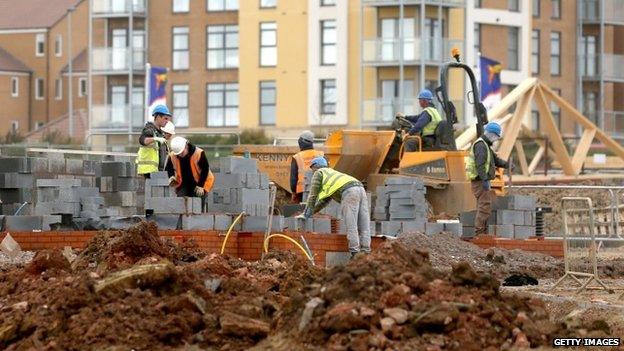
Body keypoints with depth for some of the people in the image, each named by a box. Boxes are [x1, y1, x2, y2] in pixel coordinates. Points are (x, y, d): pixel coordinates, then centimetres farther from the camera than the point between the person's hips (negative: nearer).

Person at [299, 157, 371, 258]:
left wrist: (306, 214, 23)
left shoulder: (318, 173, 19)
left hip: (349, 192, -8)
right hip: (360, 189, 8)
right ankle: (365, 252, -3)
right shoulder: (332, 173, 42)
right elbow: (324, 201, 44)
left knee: (351, 225, -11)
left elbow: (313, 196, 17)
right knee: (364, 226, 2)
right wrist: (311, 212, 45)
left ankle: (354, 253, -17)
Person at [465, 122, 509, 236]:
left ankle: (483, 233, 20)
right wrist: (485, 180, -30)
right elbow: (480, 164, -24)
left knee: (484, 208, 15)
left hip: (483, 181, 11)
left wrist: (507, 165, 9)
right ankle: (479, 233, -14)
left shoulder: (486, 145, 21)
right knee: (485, 207, -12)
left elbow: (496, 159, 25)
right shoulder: (480, 145, -14)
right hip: (480, 181, -11)